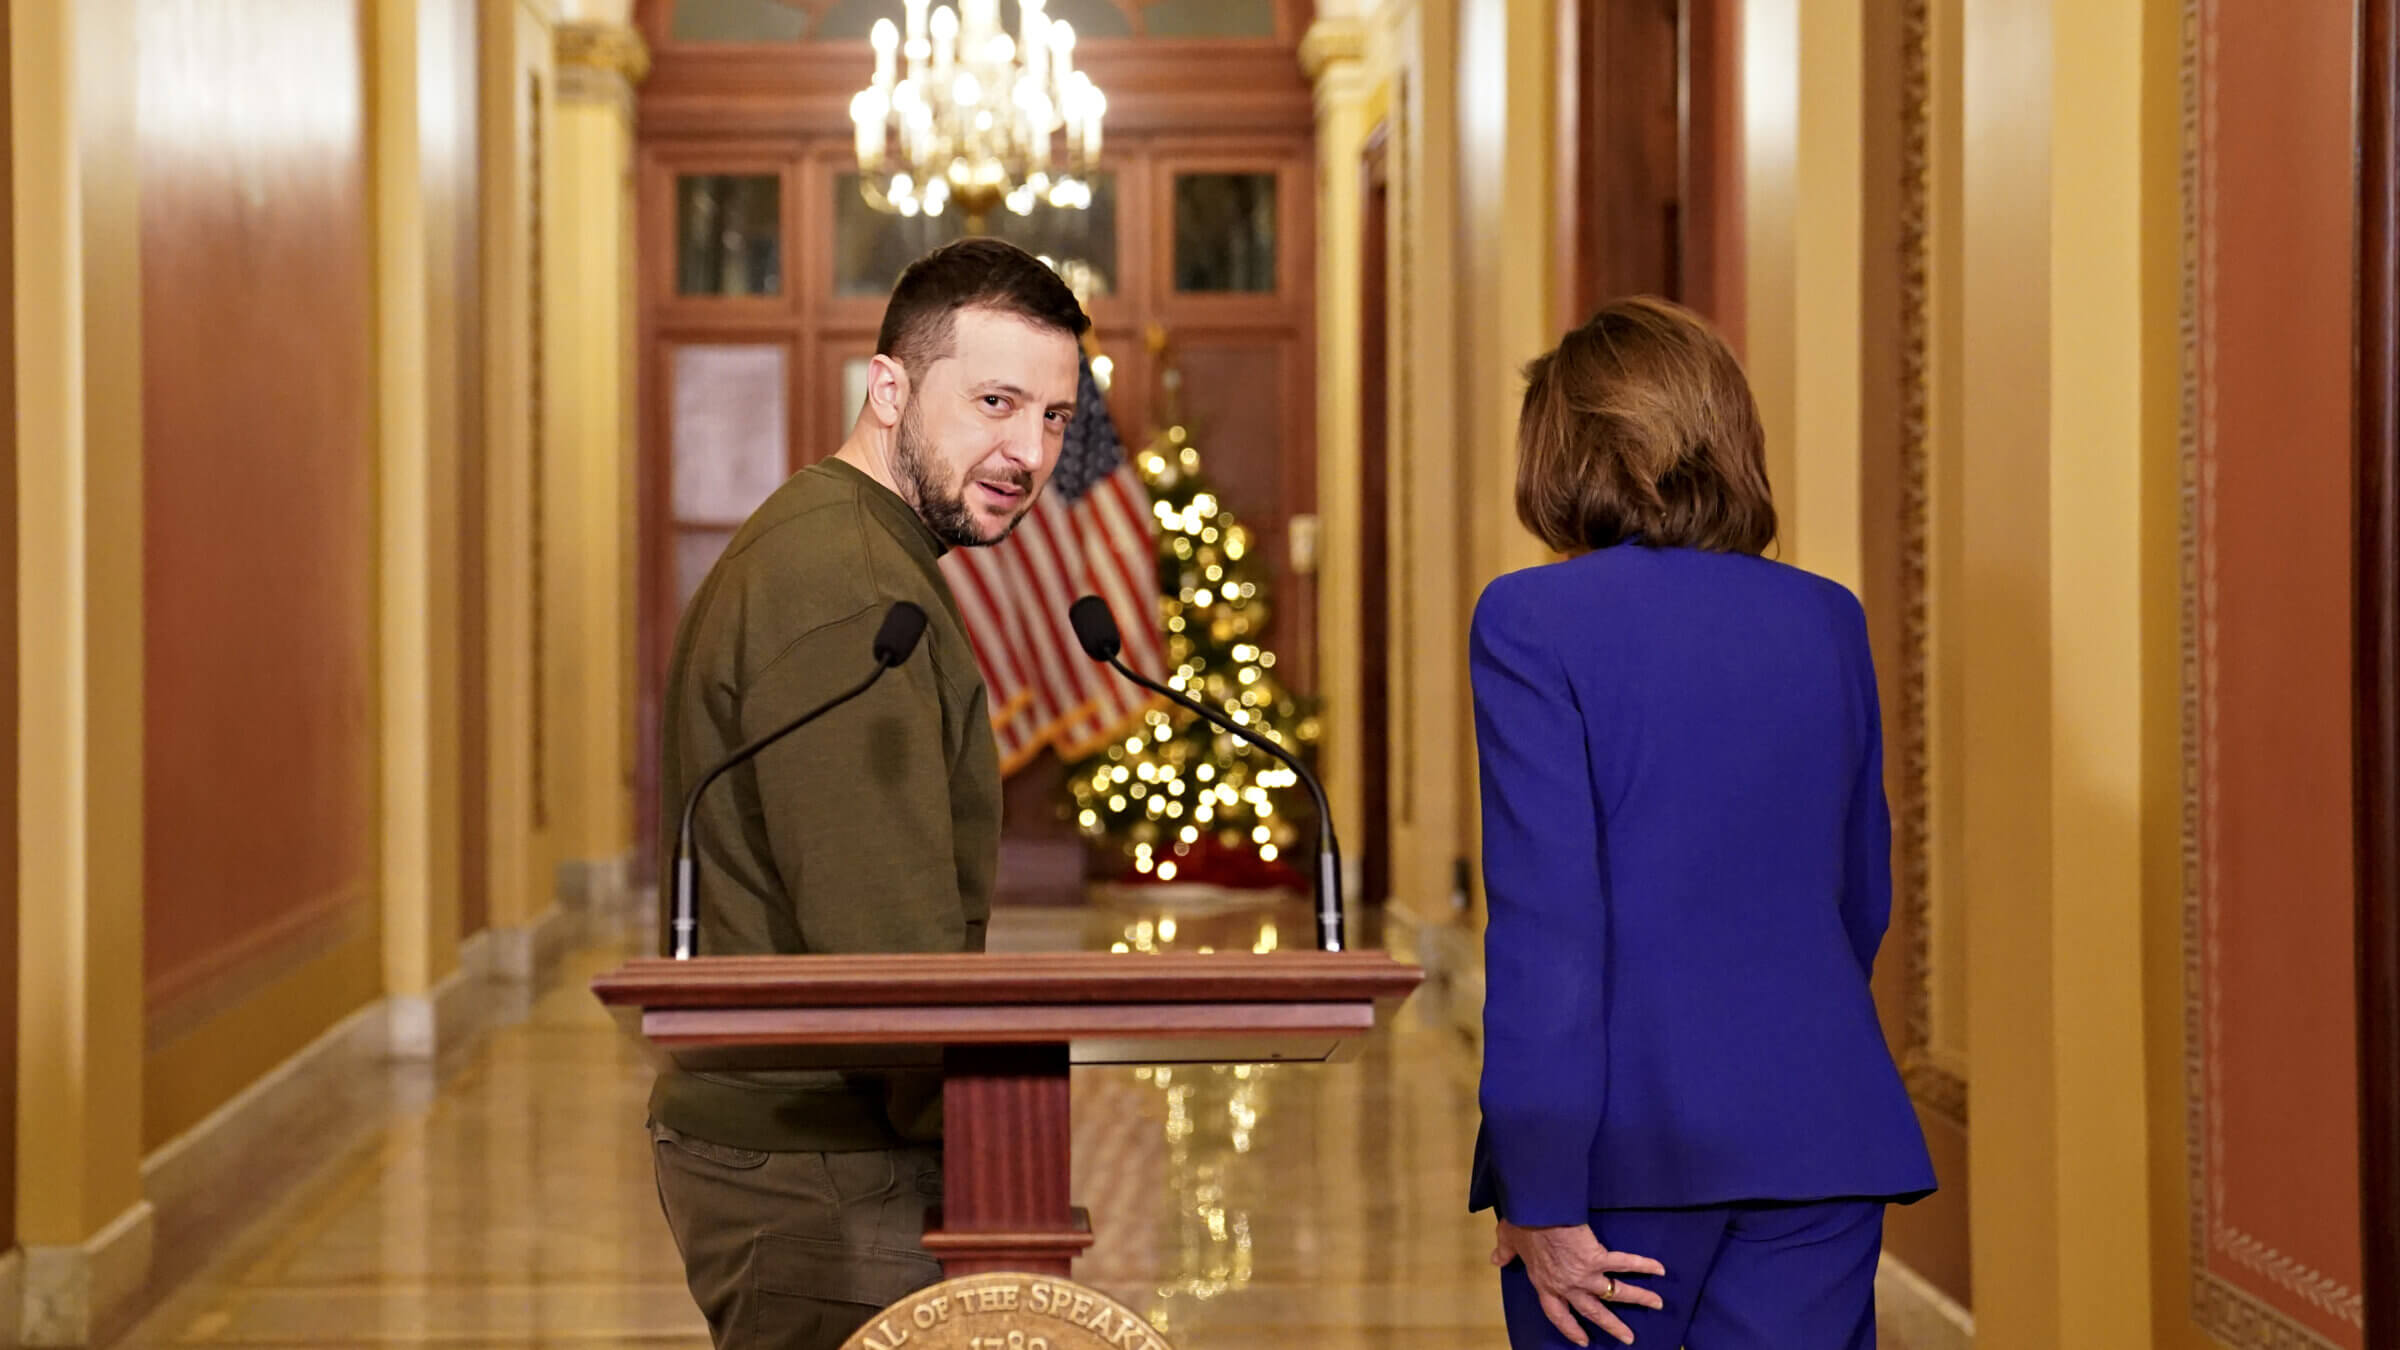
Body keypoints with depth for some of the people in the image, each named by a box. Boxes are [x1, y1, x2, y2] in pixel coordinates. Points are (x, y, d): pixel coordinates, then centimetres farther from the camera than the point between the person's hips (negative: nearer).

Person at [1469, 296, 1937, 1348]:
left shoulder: (1533, 620, -7)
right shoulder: (1828, 620, 9)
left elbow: (1546, 919, -13)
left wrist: (1541, 1199, -11)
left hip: (1627, 1144, -4)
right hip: (1819, 1136, 4)